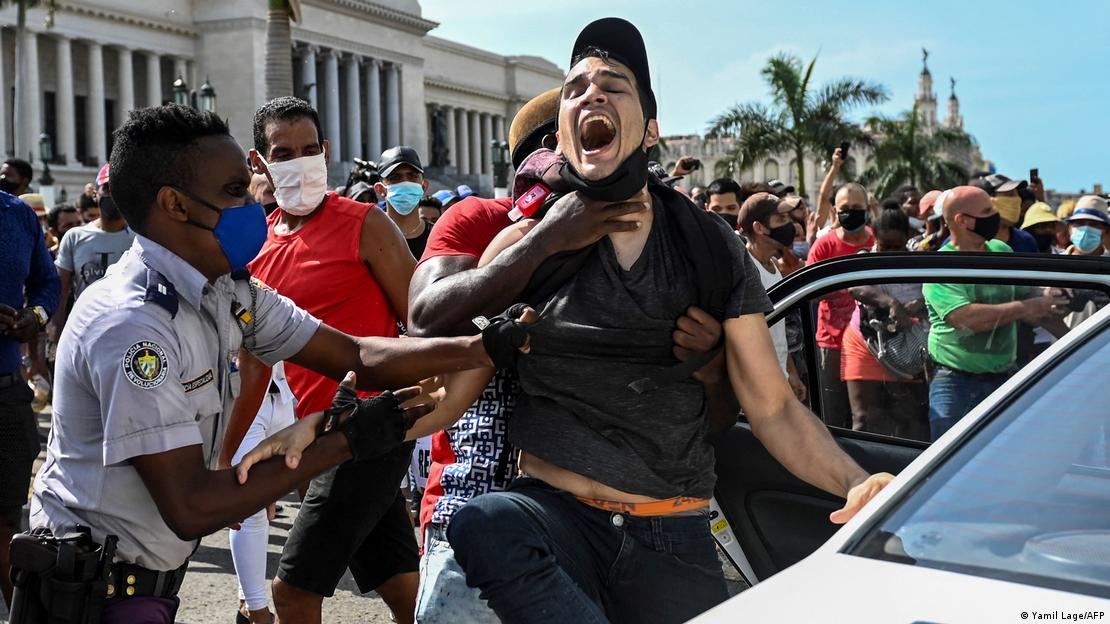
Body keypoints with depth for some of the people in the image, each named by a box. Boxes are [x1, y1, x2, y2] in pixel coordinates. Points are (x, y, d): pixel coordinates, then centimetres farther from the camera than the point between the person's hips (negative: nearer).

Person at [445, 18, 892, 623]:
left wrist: (856, 485, -15)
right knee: (483, 523, -32)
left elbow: (773, 407, 2)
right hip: (554, 511, -1)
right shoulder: (527, 245, 1)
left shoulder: (710, 247, 3)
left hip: (673, 539, 1)